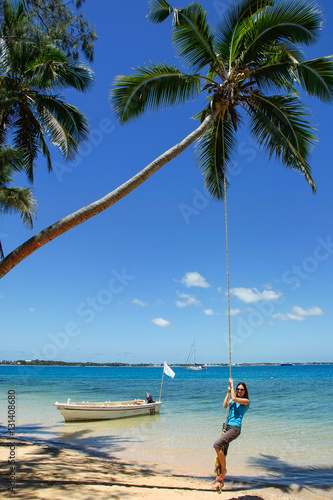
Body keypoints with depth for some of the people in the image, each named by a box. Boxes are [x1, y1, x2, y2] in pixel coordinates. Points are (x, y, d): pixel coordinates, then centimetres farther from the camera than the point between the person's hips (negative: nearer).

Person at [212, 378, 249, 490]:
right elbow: (225, 405, 2)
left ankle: (223, 469, -4)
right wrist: (228, 392, 2)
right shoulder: (233, 400, 18)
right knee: (222, 453, 5)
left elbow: (234, 398, -17)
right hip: (227, 427, 7)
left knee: (217, 445, -23)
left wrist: (231, 384, -9)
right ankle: (220, 481, 13)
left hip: (235, 429, -7)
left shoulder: (246, 401, -2)